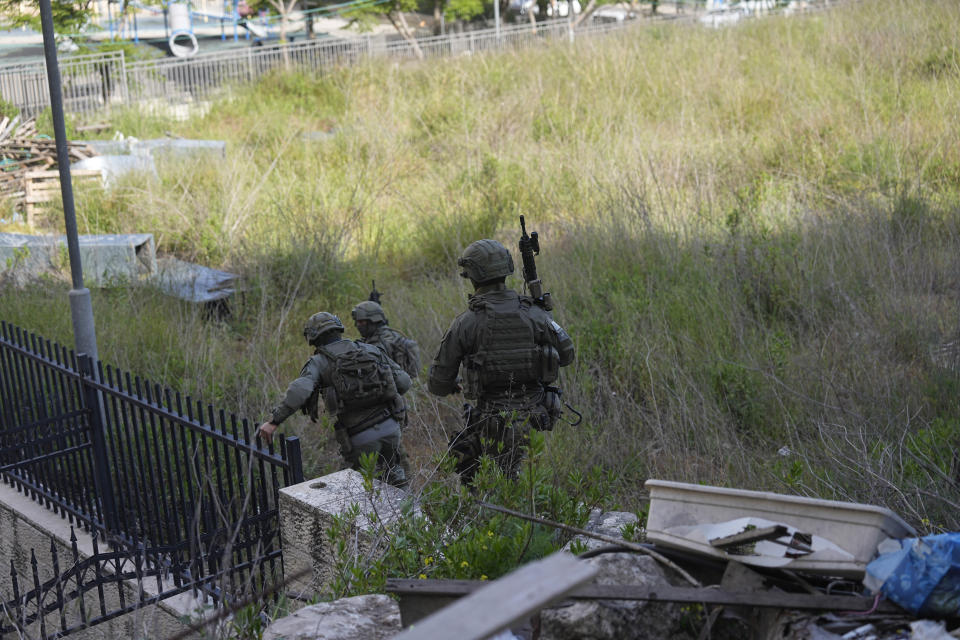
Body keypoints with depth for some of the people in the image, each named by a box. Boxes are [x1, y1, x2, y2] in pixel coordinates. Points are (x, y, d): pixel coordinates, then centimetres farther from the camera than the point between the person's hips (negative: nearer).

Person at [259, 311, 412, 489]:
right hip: (390, 427, 3)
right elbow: (403, 382, 6)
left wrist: (274, 421, -21)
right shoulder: (370, 350, 8)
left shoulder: (319, 362, -2)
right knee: (392, 469, 28)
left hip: (362, 438, -3)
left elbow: (299, 390, -21)